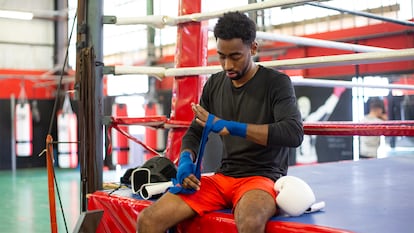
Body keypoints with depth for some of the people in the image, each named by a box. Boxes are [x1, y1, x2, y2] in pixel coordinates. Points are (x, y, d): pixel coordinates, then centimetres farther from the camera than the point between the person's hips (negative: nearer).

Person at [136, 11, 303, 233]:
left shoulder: (276, 82, -5)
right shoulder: (214, 85, 9)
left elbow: (294, 133, -21)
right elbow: (194, 132, 17)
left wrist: (228, 126, -26)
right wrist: (186, 161, -7)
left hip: (263, 177, -4)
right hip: (222, 177, 5)